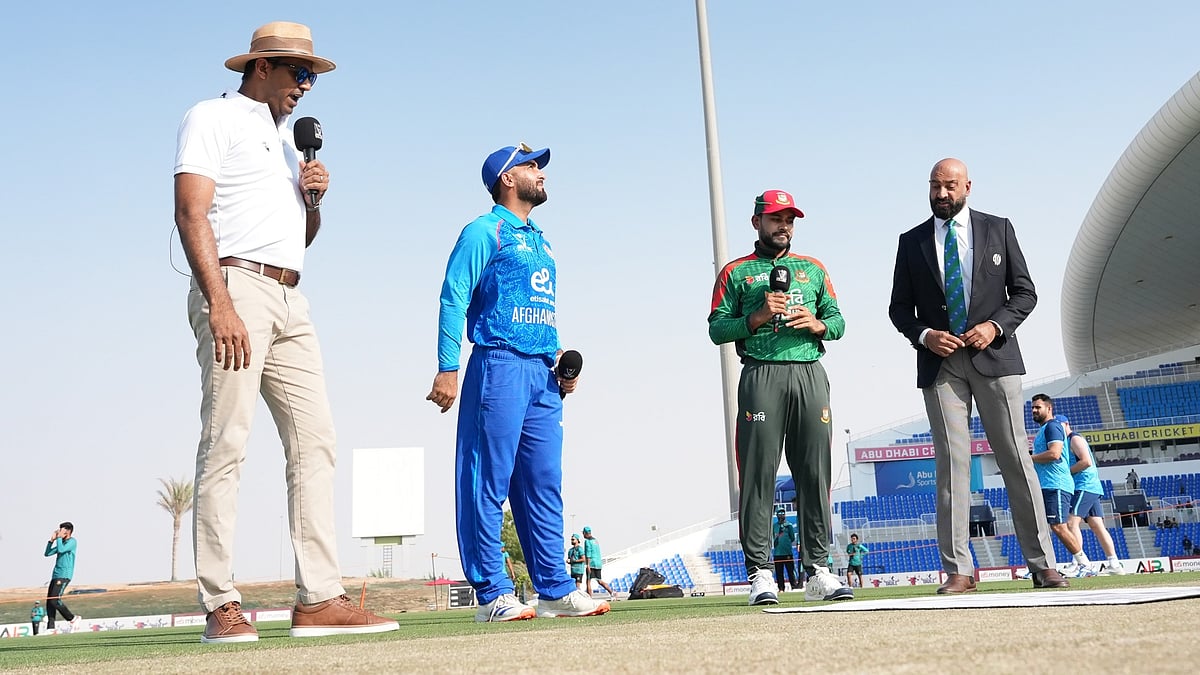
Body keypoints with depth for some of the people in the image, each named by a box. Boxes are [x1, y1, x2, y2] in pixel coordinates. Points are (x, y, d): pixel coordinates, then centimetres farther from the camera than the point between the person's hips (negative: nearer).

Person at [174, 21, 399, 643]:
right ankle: (220, 606, -7)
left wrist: (313, 199, 10)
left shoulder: (288, 141, 27)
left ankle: (319, 600, 1)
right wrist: (220, 304, -21)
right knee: (226, 443, -11)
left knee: (315, 443, 0)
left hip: (290, 301, 8)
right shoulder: (213, 118, 4)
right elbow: (191, 213, -9)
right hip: (236, 286, -8)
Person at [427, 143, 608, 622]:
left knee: (544, 485, 6)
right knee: (490, 482, -6)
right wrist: (448, 369, -17)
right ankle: (492, 594, -3)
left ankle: (554, 590, 10)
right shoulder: (484, 232, 1)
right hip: (499, 366, -8)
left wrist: (560, 361, 11)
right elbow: (454, 300, -7)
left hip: (543, 373, 8)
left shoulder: (539, 241, 25)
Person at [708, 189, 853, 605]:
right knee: (759, 473, -7)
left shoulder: (814, 269, 22)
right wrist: (757, 317, -10)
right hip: (761, 375, -3)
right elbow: (717, 329, 4)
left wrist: (816, 323, -4)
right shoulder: (735, 273, 12)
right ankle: (759, 573, -5)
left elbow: (838, 322, 18)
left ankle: (817, 571, 5)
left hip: (810, 374, 3)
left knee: (815, 473, 0)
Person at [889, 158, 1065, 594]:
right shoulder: (911, 242, 10)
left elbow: (1024, 291, 8)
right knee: (951, 463, -3)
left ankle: (1042, 564, 4)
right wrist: (924, 335, -8)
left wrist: (996, 326, -9)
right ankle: (958, 569, -1)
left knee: (1016, 459, -1)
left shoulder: (998, 229, 9)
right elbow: (899, 307, 11)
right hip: (939, 363, 1)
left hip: (994, 358, 0)